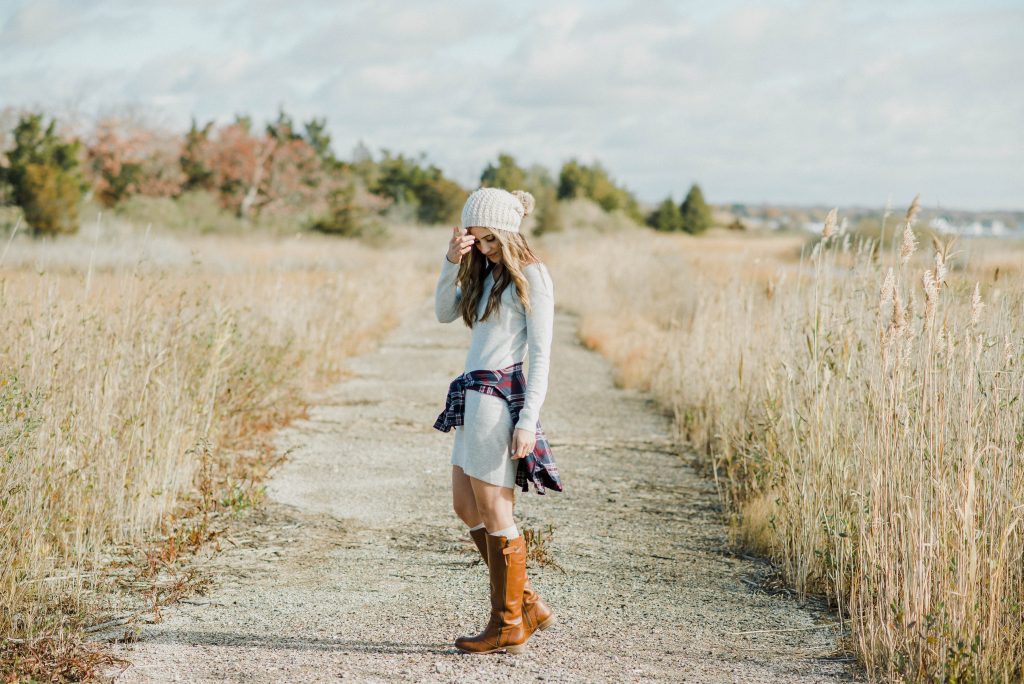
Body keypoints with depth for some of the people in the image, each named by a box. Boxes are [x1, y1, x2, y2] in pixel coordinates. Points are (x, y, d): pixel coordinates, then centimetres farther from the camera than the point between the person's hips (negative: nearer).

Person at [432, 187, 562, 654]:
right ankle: (528, 605, 21)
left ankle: (508, 626, 9)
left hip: (499, 397, -9)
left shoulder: (531, 276, -9)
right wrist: (452, 263, -5)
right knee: (466, 507, 13)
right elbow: (444, 313, 10)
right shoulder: (485, 273, 15)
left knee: (494, 515, -2)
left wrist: (528, 421, -18)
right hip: (474, 396, 9)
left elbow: (541, 354, -12)